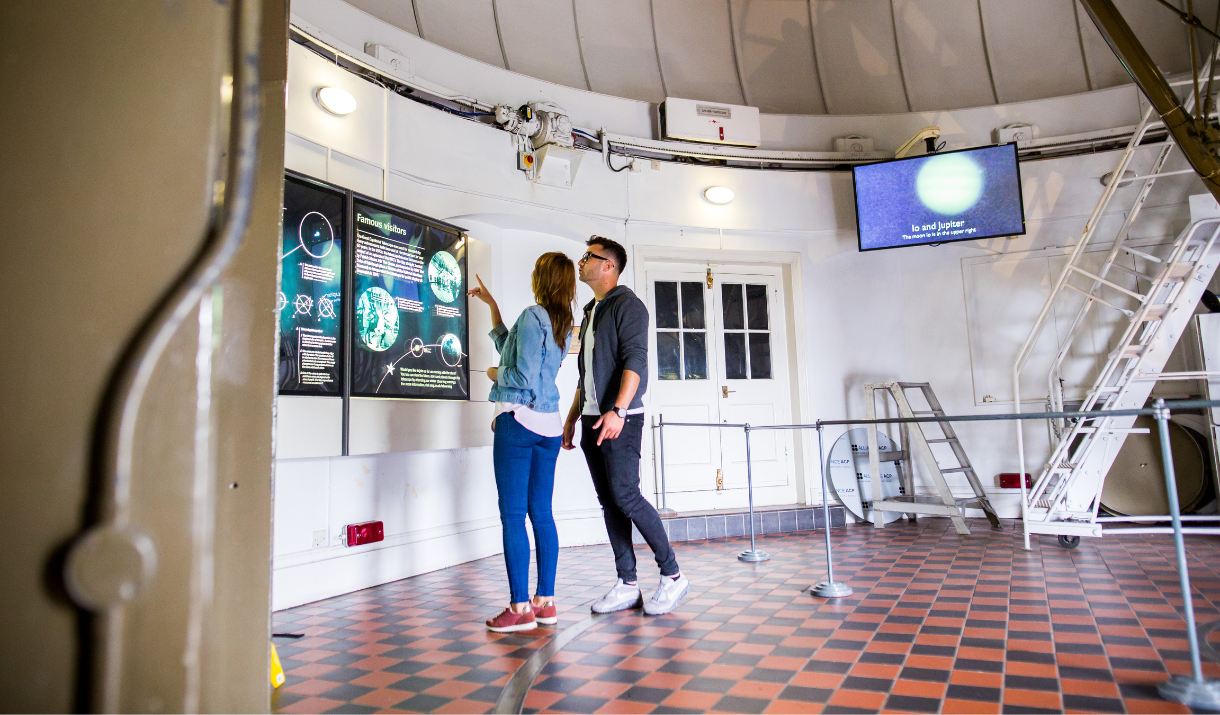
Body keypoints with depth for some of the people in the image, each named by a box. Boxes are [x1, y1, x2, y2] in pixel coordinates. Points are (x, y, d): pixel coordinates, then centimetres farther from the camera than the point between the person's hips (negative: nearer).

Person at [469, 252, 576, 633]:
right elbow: (511, 348, 25)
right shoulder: (564, 323, 15)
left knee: (513, 515, -3)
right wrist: (491, 304, 31)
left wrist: (495, 374, 3)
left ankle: (520, 608, 1)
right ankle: (545, 602, 15)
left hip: (519, 421, -8)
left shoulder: (533, 315, -10)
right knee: (542, 513, 10)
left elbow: (523, 377, -17)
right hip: (549, 425, 8)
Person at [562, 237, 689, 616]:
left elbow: (635, 360, -17)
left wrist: (617, 410, -28)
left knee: (625, 495, -13)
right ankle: (627, 584, 12)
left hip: (619, 417, -8)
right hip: (592, 419, 9)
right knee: (609, 502, 6)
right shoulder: (590, 311, 22)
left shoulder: (627, 304, -4)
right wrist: (572, 417, 21)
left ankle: (672, 575, 0)